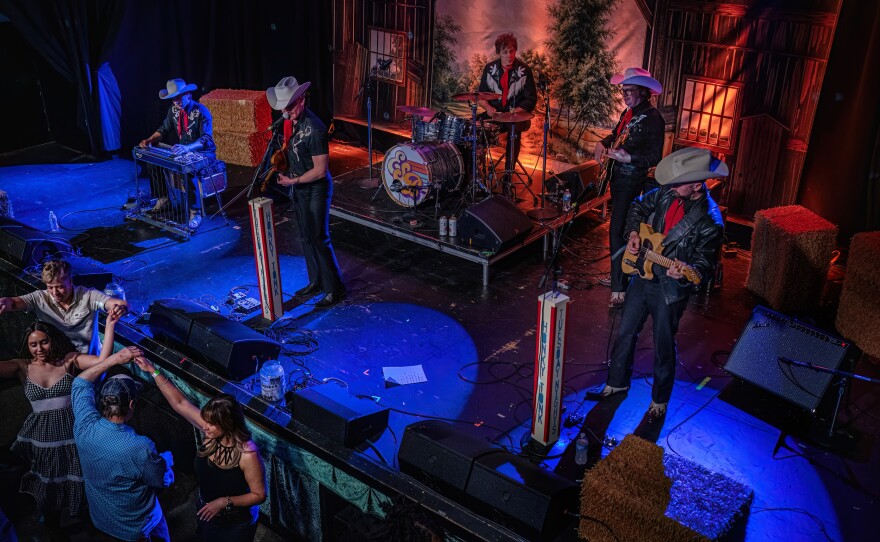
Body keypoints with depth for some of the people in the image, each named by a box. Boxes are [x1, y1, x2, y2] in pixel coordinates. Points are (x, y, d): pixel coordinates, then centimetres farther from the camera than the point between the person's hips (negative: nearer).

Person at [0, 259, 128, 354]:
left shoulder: (88, 296, -11)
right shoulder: (40, 298, -4)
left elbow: (123, 304, -19)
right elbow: (15, 302, -18)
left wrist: (120, 308, -44)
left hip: (90, 358, -2)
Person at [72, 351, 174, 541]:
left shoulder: (84, 427, -26)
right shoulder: (141, 448, -39)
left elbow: (80, 383, -8)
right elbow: (163, 480, -19)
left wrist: (114, 359, -10)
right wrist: (166, 459, 1)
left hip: (99, 519, 4)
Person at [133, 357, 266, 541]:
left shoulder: (247, 455, -35)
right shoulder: (210, 431, -20)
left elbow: (259, 495, -23)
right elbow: (179, 403, -15)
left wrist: (225, 502, -30)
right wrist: (153, 371, -19)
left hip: (236, 524, -5)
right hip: (207, 513, 5)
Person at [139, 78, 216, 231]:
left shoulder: (202, 112, -21)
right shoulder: (174, 109, 0)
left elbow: (207, 139, -32)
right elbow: (164, 129, 7)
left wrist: (187, 147, -49)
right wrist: (150, 140, -13)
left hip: (203, 153, -7)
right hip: (183, 150, 8)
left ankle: (195, 213, -24)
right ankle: (162, 200, 12)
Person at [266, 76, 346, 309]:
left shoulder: (314, 129, -25)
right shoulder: (290, 121, 0)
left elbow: (320, 170, -24)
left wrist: (292, 181, -17)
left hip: (316, 190, -8)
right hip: (300, 189, 8)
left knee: (319, 239, -3)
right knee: (306, 237, 16)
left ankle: (334, 289, 8)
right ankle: (316, 282, 30)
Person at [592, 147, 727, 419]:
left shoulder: (709, 220, -24)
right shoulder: (668, 193, -7)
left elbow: (705, 263, -18)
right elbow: (638, 207, 12)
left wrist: (686, 272, -39)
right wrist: (633, 234, -3)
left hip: (670, 289, -6)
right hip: (643, 276, 6)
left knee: (663, 348, 11)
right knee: (625, 333, 19)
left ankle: (660, 399, 36)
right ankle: (617, 381, 42)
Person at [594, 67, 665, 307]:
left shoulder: (652, 118, -15)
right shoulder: (629, 112, 10)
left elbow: (655, 157, -17)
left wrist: (628, 158, -29)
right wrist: (603, 143, 7)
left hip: (631, 182, -9)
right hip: (618, 179, 9)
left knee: (617, 232, -13)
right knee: (620, 229, 18)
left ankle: (619, 290, -9)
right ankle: (618, 276, 32)